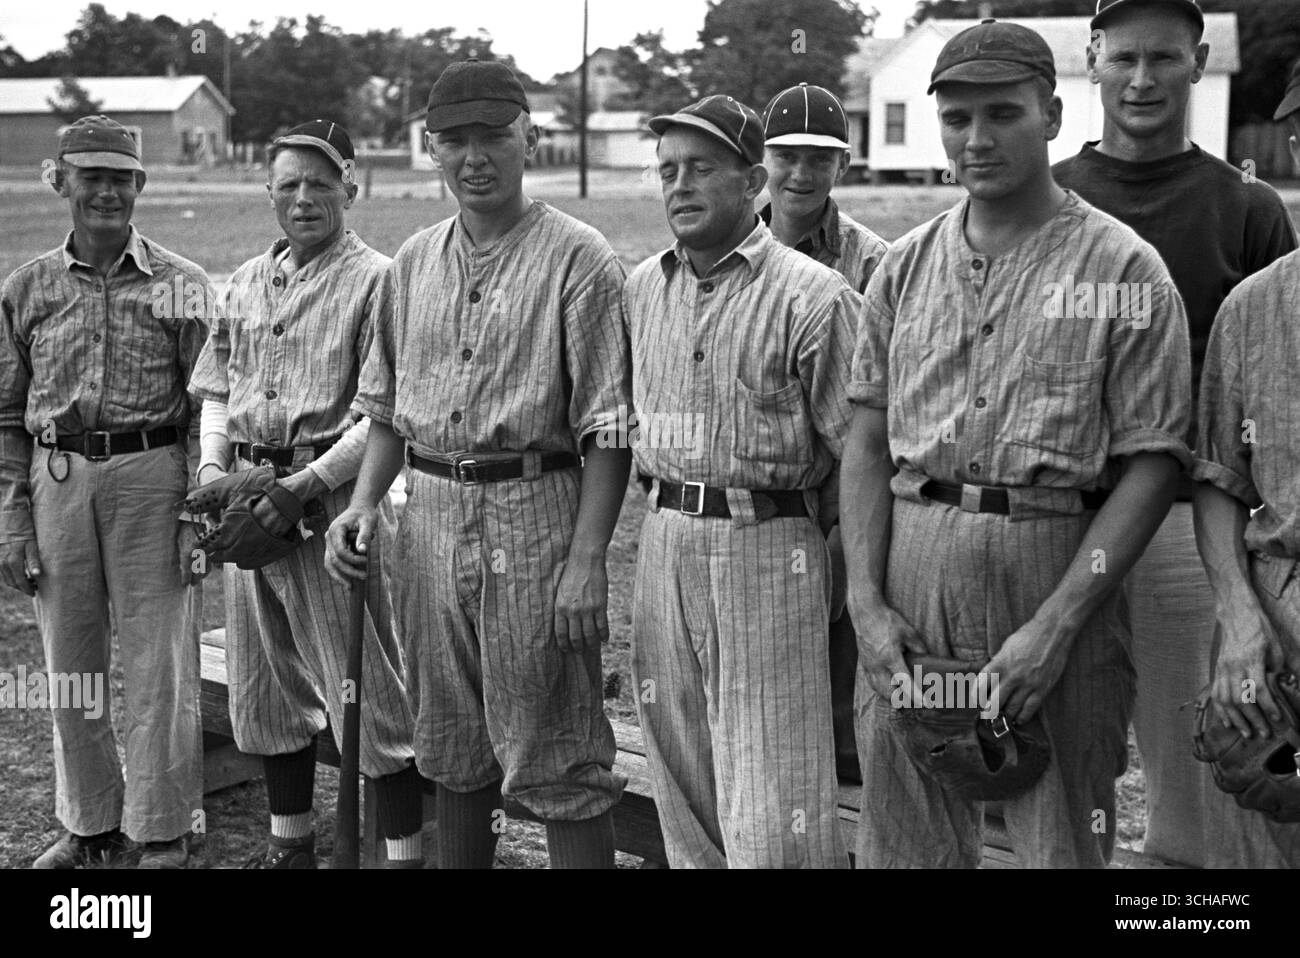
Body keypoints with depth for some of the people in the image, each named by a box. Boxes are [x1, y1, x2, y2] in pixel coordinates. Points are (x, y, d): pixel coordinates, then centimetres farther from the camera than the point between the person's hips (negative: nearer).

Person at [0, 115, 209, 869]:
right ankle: (92, 824, 26)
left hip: (152, 476, -3)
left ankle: (165, 834, 14)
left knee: (159, 666, 1)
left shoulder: (182, 284, 0)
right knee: (70, 665, 11)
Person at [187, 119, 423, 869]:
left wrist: (302, 486, -19)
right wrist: (213, 465, 2)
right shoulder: (248, 281, 14)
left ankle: (407, 851, 7)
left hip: (332, 501, -7)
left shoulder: (375, 281, -8)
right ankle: (290, 841, 31)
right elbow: (216, 386, 19)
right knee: (266, 687, 16)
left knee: (369, 692, -4)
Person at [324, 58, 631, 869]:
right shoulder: (413, 262, 12)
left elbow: (608, 428, -12)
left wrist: (586, 560, -18)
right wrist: (363, 504, 6)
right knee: (453, 748, 18)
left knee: (558, 758, -1)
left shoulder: (580, 260, -8)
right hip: (431, 514, 6)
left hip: (535, 510, -6)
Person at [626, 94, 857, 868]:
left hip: (768, 549, -6)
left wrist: (846, 577, -8)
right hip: (664, 542, 6)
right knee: (684, 796, 16)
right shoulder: (642, 289, 10)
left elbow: (858, 450, -9)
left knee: (772, 820, -3)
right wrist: (668, 511, 13)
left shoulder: (811, 296, -10)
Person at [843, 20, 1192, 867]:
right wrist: (866, 602, -2)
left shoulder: (1124, 270, -3)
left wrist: (1055, 625, -15)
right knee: (903, 844, 13)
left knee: (1061, 845, 7)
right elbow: (868, 439, 9)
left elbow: (1151, 465, -7)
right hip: (909, 580, 4)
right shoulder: (905, 266, 9)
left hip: (1058, 569, -3)